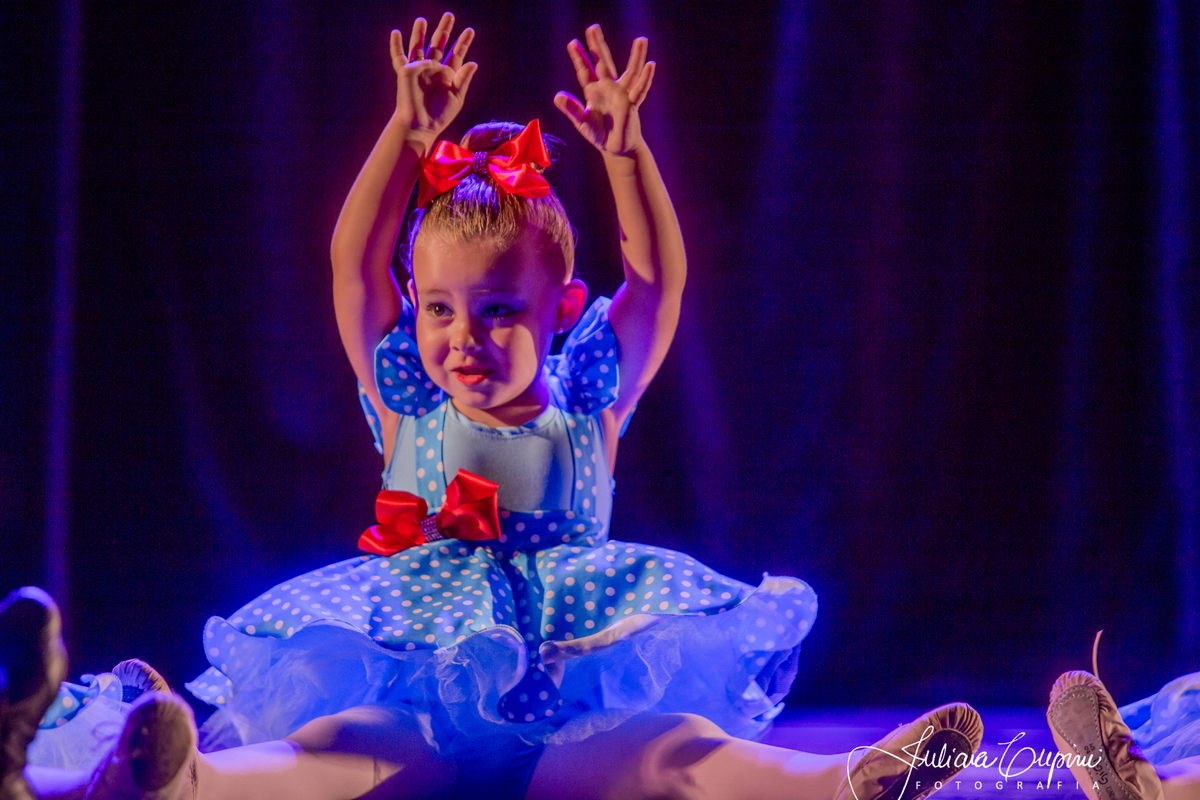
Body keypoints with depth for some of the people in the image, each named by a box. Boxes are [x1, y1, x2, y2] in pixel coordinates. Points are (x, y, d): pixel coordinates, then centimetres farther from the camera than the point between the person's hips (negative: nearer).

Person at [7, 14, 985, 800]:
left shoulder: (586, 407, 13)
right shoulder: (410, 409, 13)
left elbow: (659, 281, 5)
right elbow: (355, 265, 4)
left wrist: (625, 152, -7)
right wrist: (410, 137, -3)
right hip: (418, 697, 0)